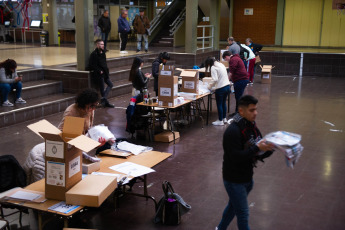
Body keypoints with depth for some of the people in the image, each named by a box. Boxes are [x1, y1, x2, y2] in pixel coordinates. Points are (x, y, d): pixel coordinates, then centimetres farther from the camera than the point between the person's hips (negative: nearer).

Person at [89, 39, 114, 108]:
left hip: (104, 73, 9)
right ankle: (105, 102, 9)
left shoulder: (102, 53, 11)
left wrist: (106, 70, 6)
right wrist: (99, 71, -17)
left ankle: (103, 98, 7)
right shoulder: (94, 54, -15)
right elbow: (92, 66, -16)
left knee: (110, 84, 8)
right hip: (98, 74, -9)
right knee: (102, 88, -1)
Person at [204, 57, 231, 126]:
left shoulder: (213, 67, -12)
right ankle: (224, 118, 30)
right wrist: (213, 84, 18)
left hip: (221, 88, -8)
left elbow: (215, 80, -20)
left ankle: (220, 121, 12)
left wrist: (211, 86, -3)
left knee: (219, 104, 4)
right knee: (223, 103, 20)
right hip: (227, 86, 8)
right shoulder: (221, 64, 14)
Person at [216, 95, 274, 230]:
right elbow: (236, 157, -29)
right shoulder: (233, 131, -25)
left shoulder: (251, 126, 3)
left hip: (247, 177, 8)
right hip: (234, 180, -8)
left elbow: (259, 153, 6)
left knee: (233, 206, 25)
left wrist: (268, 148, -16)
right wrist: (257, 148, -32)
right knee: (243, 214, 0)